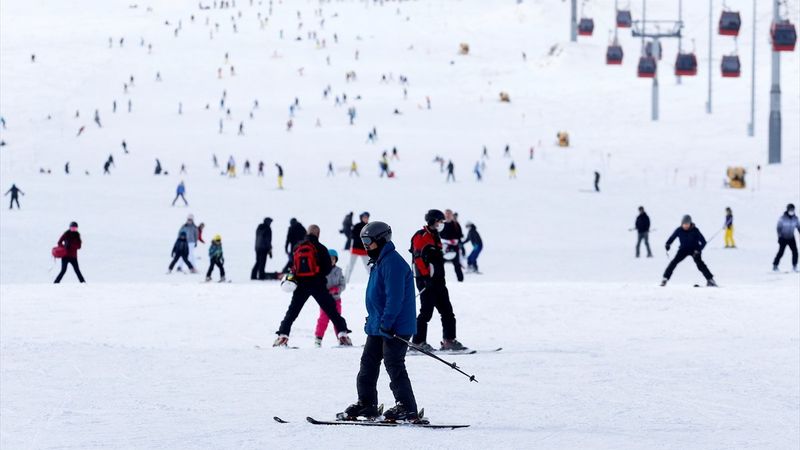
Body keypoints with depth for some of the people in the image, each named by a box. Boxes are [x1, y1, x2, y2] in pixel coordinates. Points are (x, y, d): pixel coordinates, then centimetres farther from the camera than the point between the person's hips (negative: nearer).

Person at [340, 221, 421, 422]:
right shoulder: (380, 262, 16)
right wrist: (373, 320, 26)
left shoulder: (393, 262, -17)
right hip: (378, 326, 11)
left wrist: (386, 323, -26)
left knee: (394, 366, -9)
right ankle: (366, 403, 21)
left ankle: (407, 408, -7)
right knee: (368, 363, 13)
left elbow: (395, 297, -24)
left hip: (394, 327, -11)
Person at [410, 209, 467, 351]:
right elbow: (418, 257, -18)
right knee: (427, 311, -10)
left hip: (437, 280, 9)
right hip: (426, 280, -9)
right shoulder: (421, 236, -8)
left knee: (447, 311, 7)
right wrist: (426, 276, -23)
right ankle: (418, 342, -6)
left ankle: (449, 341, 10)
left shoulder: (435, 237, 20)